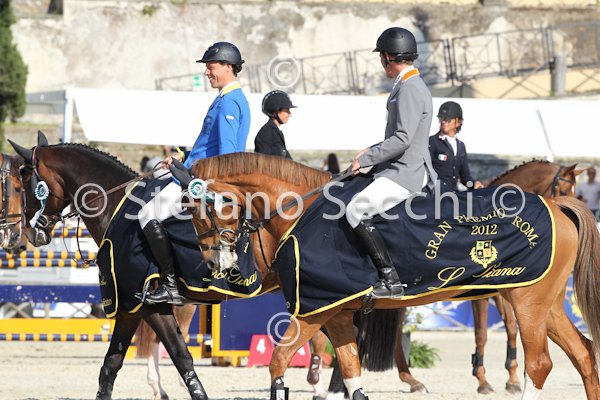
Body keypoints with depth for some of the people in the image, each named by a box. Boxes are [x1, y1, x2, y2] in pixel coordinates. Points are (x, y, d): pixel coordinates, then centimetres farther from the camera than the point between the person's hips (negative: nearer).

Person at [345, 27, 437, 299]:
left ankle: (390, 280, -22)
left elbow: (402, 139, -23)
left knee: (356, 210, -22)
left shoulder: (410, 88, -16)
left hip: (406, 173, -11)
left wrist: (364, 159, -16)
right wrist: (372, 151, 14)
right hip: (403, 168, 11)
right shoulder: (408, 86, 16)